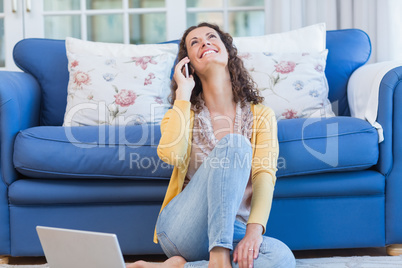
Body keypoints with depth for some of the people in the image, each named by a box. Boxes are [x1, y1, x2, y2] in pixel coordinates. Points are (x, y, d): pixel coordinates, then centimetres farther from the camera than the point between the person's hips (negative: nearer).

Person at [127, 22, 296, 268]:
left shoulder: (260, 115, 12)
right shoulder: (185, 111, 13)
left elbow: (265, 175, -5)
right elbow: (171, 155, -11)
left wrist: (254, 231, -24)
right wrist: (183, 92, -1)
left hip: (231, 232, 2)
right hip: (181, 228, -1)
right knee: (235, 144, -25)